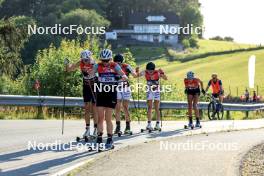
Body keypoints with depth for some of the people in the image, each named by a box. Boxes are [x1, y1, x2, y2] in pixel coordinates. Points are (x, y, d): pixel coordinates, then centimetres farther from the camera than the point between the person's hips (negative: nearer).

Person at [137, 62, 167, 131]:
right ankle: (149, 124, -5)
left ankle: (158, 124, 7)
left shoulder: (157, 73, -18)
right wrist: (137, 72, -34)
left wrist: (162, 73, -39)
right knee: (149, 107, -4)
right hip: (149, 91, 1)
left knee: (157, 108, 1)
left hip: (156, 91, -1)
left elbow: (165, 78, -22)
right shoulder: (145, 72, -13)